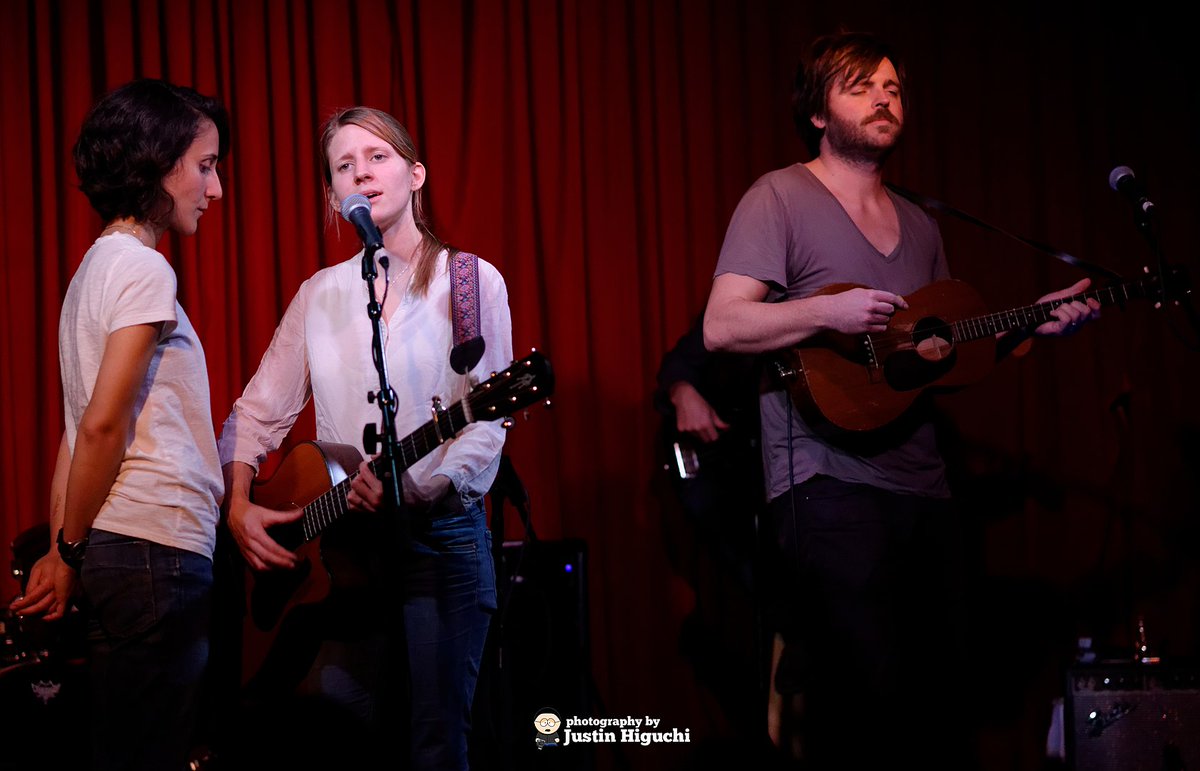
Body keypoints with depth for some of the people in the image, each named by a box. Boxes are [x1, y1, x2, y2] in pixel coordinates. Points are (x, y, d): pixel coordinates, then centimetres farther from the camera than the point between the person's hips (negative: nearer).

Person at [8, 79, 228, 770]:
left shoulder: (100, 265, 19)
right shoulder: (144, 269, -10)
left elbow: (80, 429, 15)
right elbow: (103, 424, -16)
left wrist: (64, 548, 12)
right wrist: (70, 551, -5)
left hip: (112, 551, 9)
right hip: (155, 552, -9)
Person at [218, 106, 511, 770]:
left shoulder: (470, 282, 0)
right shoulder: (320, 294, 11)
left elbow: (485, 422, -8)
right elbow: (259, 410, 11)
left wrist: (416, 488, -24)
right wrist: (239, 506, -4)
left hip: (440, 532, -3)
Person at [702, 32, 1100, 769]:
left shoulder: (920, 227, 20)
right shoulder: (781, 198, -1)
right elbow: (722, 327, -9)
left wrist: (1030, 323, 10)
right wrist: (829, 310, -20)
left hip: (923, 488, 7)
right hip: (830, 487, -7)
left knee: (940, 699, 7)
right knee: (865, 707, -13)